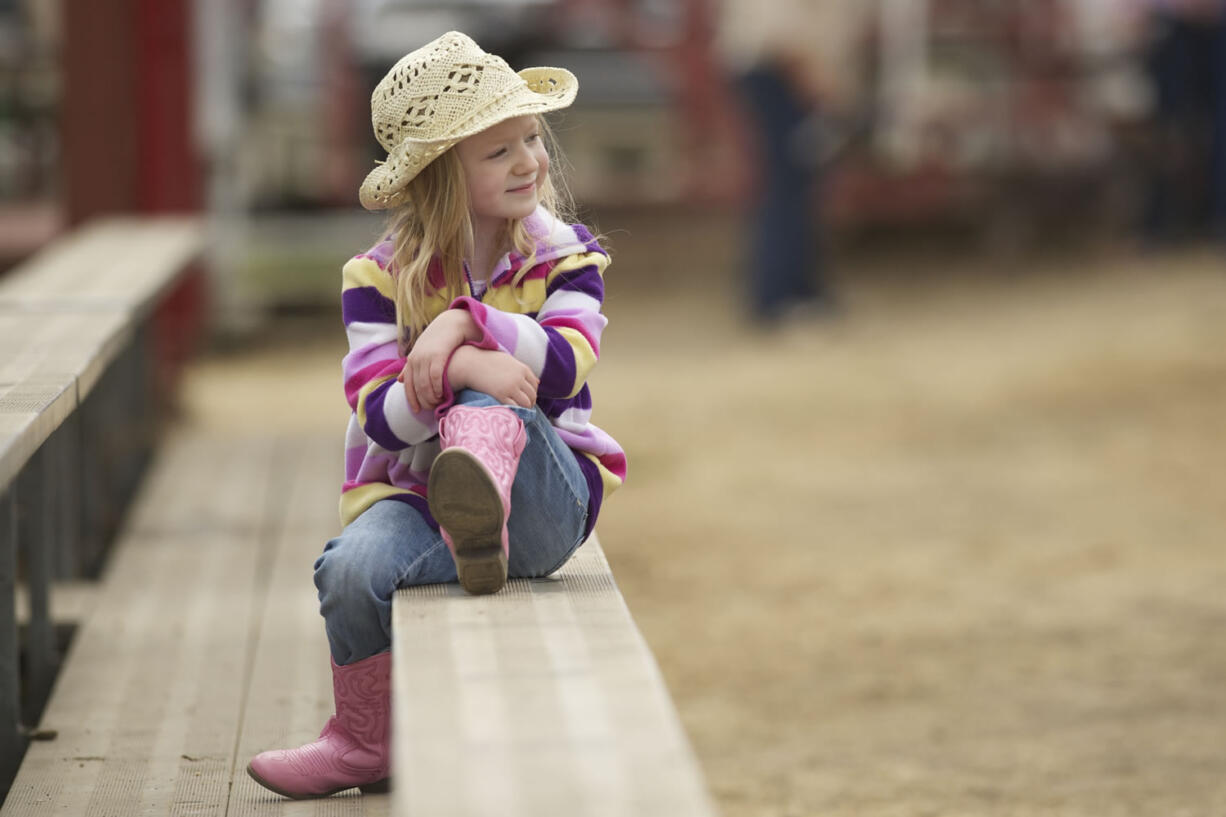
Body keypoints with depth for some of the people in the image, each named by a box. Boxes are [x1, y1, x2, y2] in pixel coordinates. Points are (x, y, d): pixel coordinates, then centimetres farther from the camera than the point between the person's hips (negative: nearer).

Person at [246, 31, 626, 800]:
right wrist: (460, 370, -31)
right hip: (411, 491, 1)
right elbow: (381, 415, -13)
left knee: (486, 405, -30)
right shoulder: (383, 275, 0)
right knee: (352, 569, -28)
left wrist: (466, 321, -27)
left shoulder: (565, 255, 3)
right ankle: (364, 743, -5)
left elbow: (563, 370, -16)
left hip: (547, 497, -1)